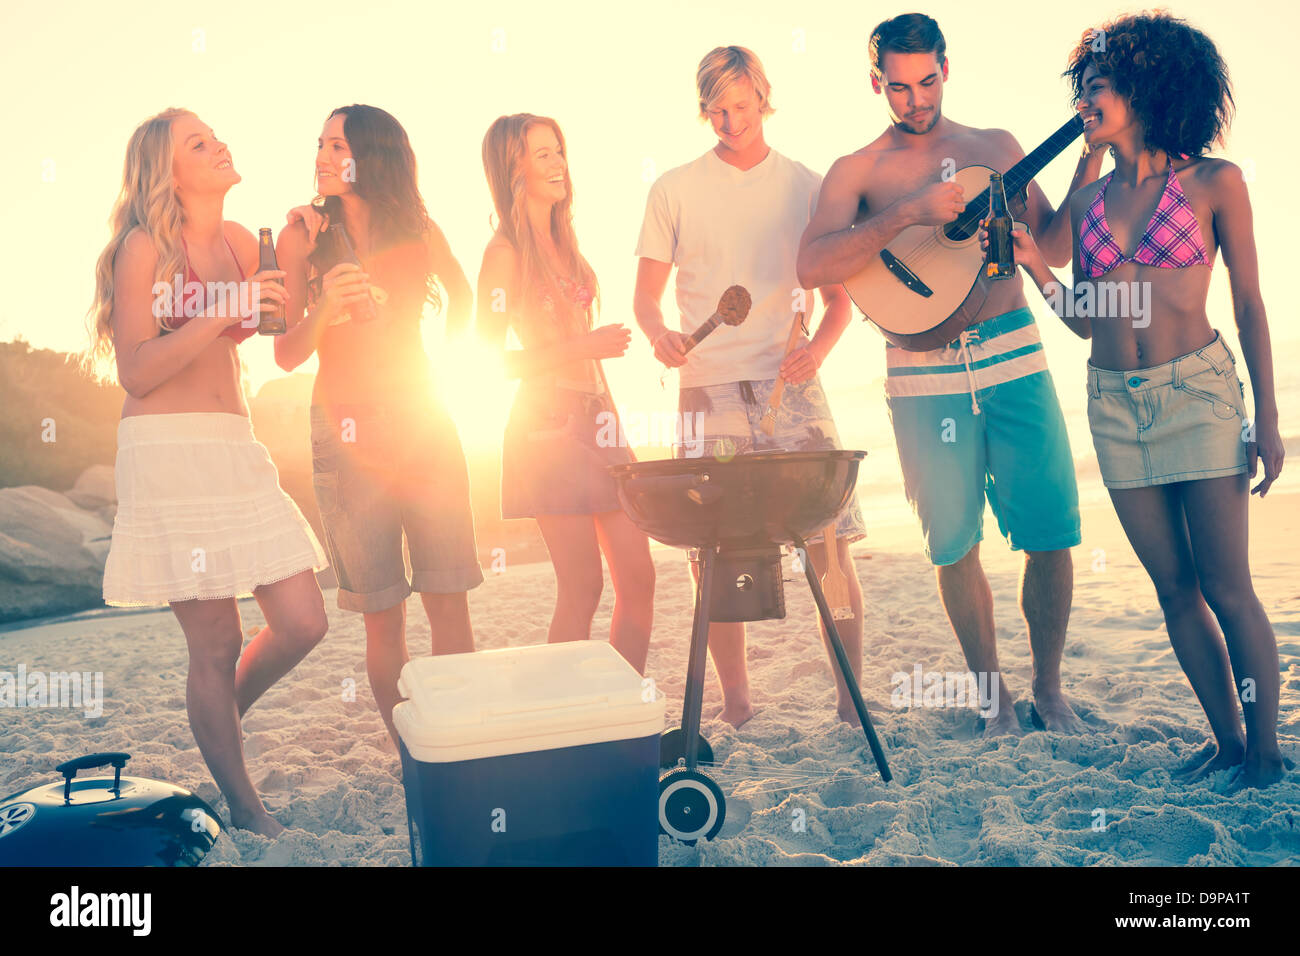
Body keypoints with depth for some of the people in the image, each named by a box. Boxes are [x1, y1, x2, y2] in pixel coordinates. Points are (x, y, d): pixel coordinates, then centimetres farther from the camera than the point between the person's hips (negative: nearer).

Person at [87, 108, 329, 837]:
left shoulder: (241, 243, 13)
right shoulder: (144, 247, -4)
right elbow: (136, 372, -10)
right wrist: (223, 314, -19)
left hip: (237, 448, 6)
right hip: (167, 449, -6)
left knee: (303, 624, 0)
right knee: (217, 645, -1)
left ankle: (221, 720, 30)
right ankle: (245, 812, 16)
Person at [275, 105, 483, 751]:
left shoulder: (419, 232, 5)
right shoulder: (302, 235, 2)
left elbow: (462, 296, 25)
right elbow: (287, 355, -2)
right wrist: (322, 310, -20)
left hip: (424, 423, 1)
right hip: (347, 430, -1)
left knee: (449, 600, -2)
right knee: (382, 614, -1)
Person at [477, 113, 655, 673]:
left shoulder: (563, 243, 17)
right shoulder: (506, 252, -6)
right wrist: (586, 345, -15)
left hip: (596, 420, 8)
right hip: (549, 426, -8)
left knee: (638, 578, 5)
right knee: (583, 588, -6)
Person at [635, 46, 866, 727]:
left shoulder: (810, 188, 12)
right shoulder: (675, 191, 10)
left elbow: (840, 295, 13)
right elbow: (647, 295, 10)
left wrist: (817, 347, -7)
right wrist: (658, 332, -12)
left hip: (792, 387, 0)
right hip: (709, 391, 0)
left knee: (830, 544, -7)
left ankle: (851, 700, 8)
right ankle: (735, 706, 16)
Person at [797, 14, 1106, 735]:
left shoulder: (996, 148, 15)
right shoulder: (858, 170, 6)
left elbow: (1052, 247, 14)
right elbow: (812, 266, -12)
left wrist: (1091, 160, 1)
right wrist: (908, 212, -20)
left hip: (1012, 360, 2)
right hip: (924, 374, -2)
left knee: (1052, 531, -1)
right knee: (954, 546, 4)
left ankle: (1048, 689, 19)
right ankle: (995, 700, 22)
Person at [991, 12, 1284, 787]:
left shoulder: (1215, 184, 0)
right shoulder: (1087, 202, 11)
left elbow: (1250, 304, 0)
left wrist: (1267, 418, -4)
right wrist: (1037, 268, -3)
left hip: (1199, 391, -4)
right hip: (1115, 403, 4)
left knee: (1228, 590, -2)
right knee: (1175, 588, 8)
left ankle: (1266, 750, 13)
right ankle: (1227, 738, 21)